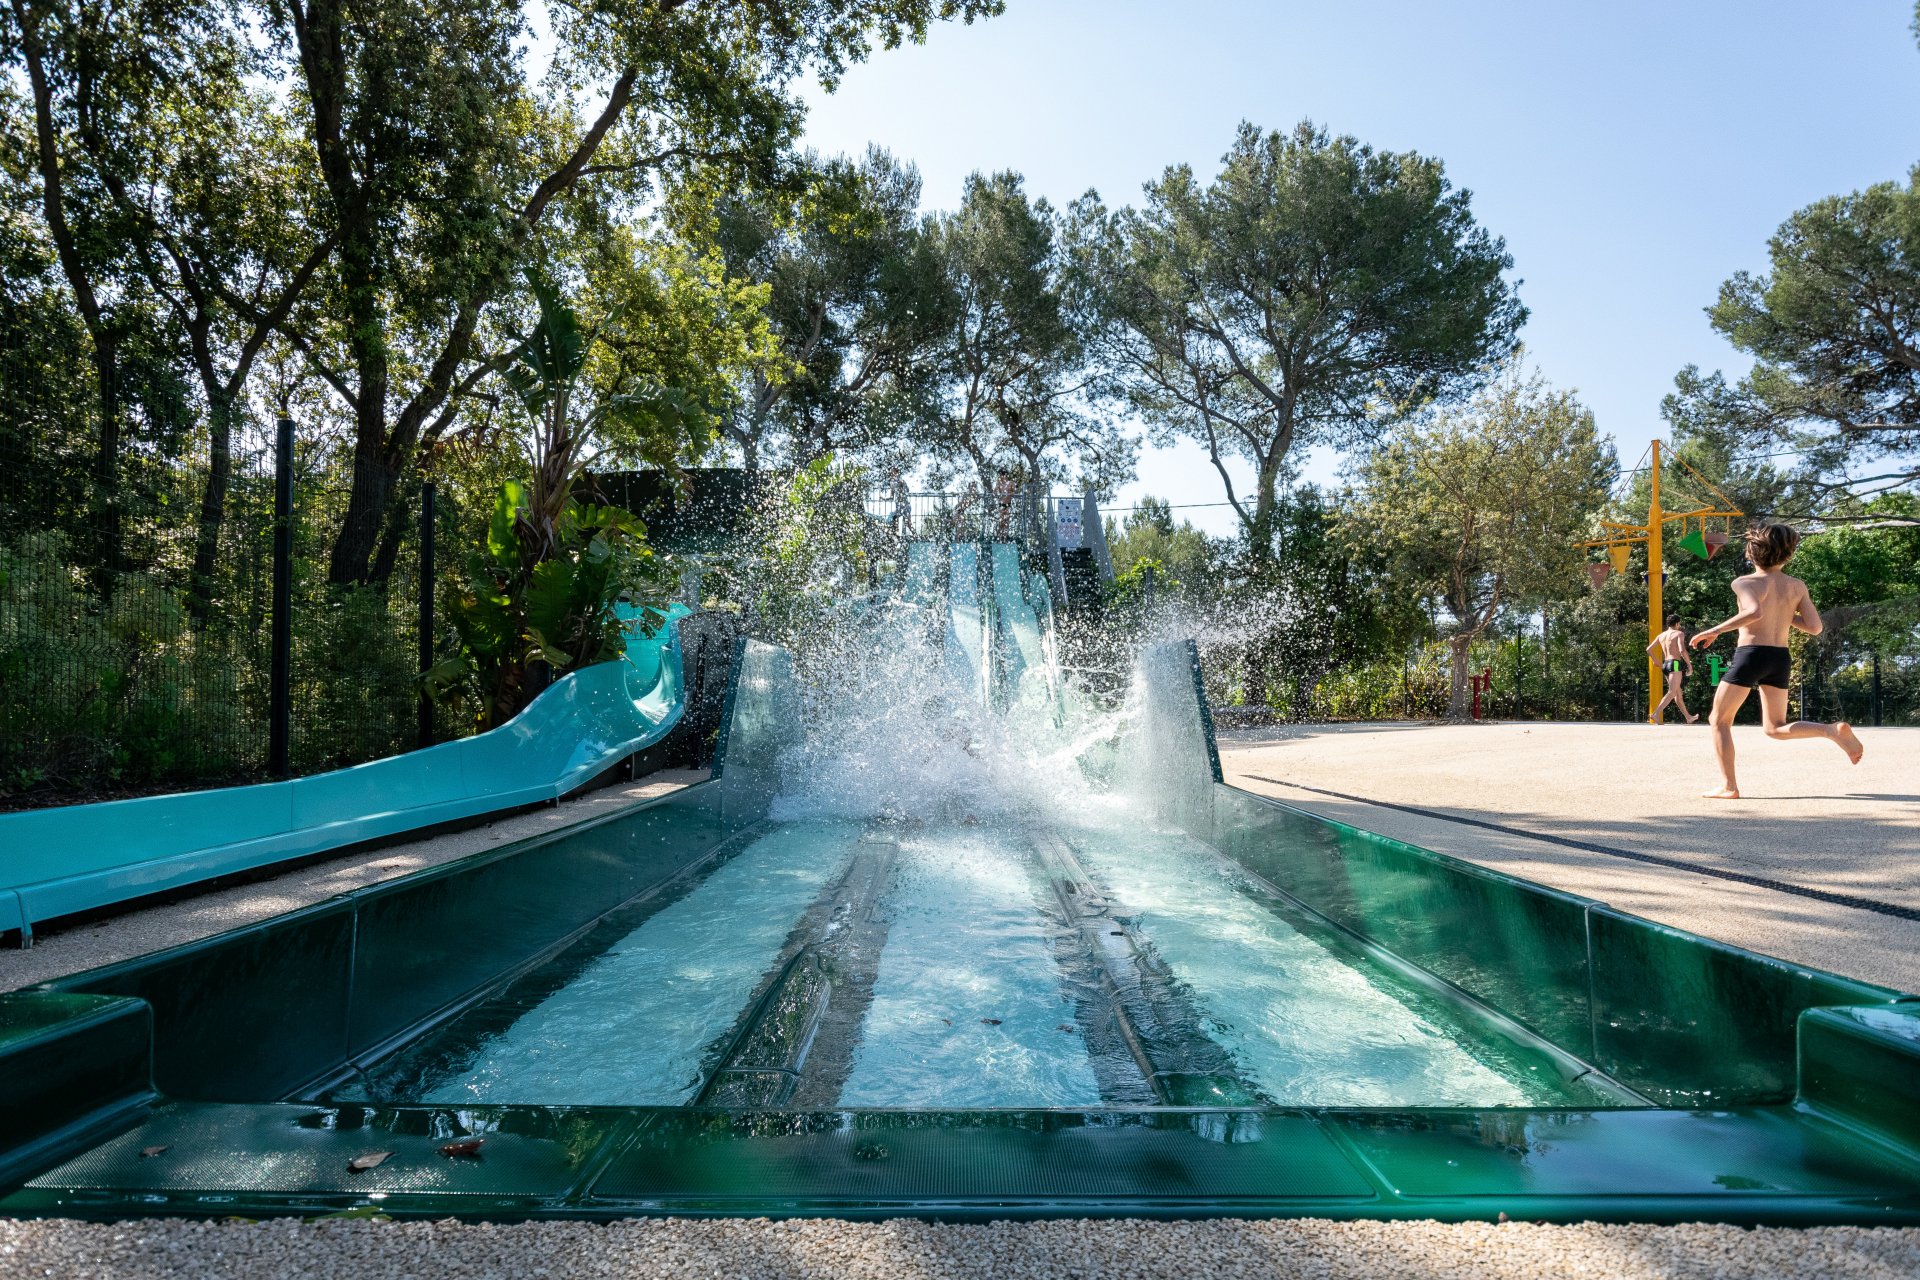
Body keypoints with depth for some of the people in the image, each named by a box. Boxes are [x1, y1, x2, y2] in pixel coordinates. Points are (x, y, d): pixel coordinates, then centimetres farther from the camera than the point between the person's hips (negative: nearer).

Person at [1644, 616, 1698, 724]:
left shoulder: (1661, 635, 14)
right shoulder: (1679, 633, -4)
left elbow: (1648, 649, 14)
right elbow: (1682, 651, -17)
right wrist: (1689, 664, -8)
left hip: (1665, 665, 8)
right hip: (1675, 664, -8)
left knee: (1678, 693, 17)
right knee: (1671, 692, -14)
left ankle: (1688, 717, 28)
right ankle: (1656, 713, -30)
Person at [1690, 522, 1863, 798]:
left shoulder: (1744, 583, -6)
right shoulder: (1797, 586, 9)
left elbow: (1754, 612, -26)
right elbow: (1815, 627, 6)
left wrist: (1717, 630, -20)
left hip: (1750, 654, -5)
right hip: (1780, 658, 5)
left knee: (1718, 720, 7)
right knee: (1776, 729, 17)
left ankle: (1729, 787, 0)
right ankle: (1833, 730, -9)